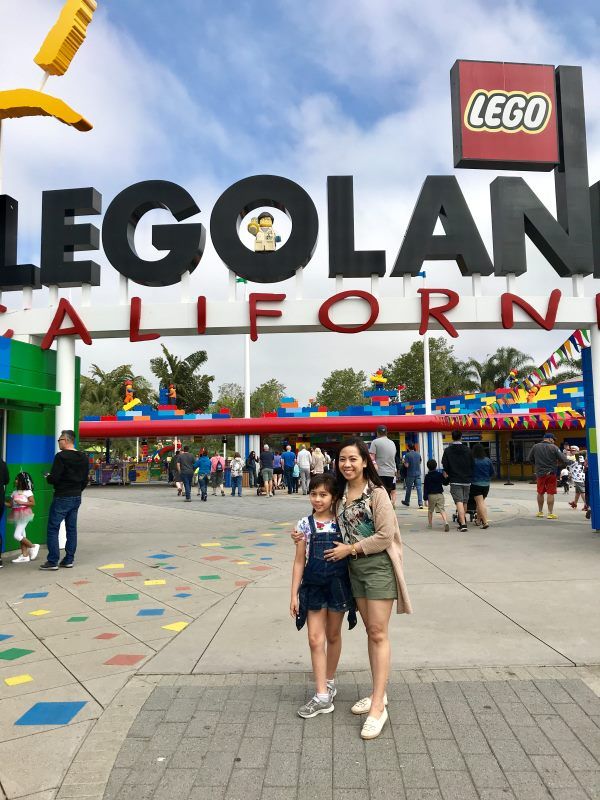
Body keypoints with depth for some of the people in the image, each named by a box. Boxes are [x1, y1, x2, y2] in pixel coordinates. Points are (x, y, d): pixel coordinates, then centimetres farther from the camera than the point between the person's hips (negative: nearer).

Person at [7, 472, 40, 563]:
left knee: (17, 535, -12)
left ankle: (33, 546, 5)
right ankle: (25, 555, 15)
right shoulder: (14, 492, 12)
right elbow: (10, 505, 13)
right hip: (16, 515, 8)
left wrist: (21, 503, -18)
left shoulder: (27, 492, -7)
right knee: (21, 535, 10)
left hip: (24, 514, -8)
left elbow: (33, 503, -11)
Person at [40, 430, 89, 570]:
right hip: (77, 497, 7)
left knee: (53, 529, 0)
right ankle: (69, 560, 15)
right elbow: (85, 480, 12)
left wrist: (48, 477, 2)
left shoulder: (61, 456, -15)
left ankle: (52, 561, 1)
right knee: (71, 529, 12)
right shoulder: (83, 457, 9)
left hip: (62, 498, -7)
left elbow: (54, 478, -18)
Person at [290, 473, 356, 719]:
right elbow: (299, 561, 1)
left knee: (333, 635, 15)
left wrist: (354, 589, 0)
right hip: (313, 586, 0)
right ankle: (322, 696, 6)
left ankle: (329, 681, 35)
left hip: (338, 584, 0)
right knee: (315, 639, -2)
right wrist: (294, 594, -1)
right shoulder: (305, 525, -3)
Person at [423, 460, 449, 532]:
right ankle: (446, 522, -27)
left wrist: (425, 498, -4)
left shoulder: (427, 476, -4)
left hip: (431, 495, -1)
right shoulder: (440, 474, 2)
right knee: (442, 509, -6)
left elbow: (425, 488, -5)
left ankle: (430, 523, 27)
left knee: (430, 510, 18)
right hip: (440, 494, 1)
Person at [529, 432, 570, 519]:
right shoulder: (554, 447, -10)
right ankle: (550, 513, 1)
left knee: (540, 493, 16)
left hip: (540, 473, 3)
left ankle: (540, 511, 25)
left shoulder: (535, 447, 0)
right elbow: (564, 460, -13)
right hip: (551, 473, -3)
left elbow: (530, 459, 11)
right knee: (550, 493, 0)